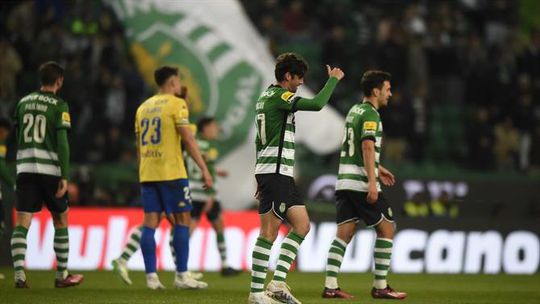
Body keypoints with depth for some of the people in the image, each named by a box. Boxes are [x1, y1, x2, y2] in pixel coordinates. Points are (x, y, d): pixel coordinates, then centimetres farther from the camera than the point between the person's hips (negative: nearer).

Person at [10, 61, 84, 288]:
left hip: (24, 168, 3)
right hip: (50, 169, -3)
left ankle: (19, 275, -15)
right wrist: (65, 176, -11)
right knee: (60, 221, 12)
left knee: (22, 223, -2)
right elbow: (62, 142, -11)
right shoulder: (59, 106, -5)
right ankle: (62, 276, 16)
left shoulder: (23, 102, 10)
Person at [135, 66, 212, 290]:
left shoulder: (143, 107, 16)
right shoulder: (176, 104, -5)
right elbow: (188, 139, -12)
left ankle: (151, 276, 0)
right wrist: (204, 169, -10)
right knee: (182, 220, 1)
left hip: (147, 173, 6)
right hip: (171, 172, -6)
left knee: (151, 222, 4)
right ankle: (181, 275, -2)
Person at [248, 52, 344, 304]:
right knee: (269, 232, -9)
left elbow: (259, 140, 23)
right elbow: (316, 104, -23)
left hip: (279, 175, 10)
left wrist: (261, 178, 26)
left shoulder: (266, 97, 19)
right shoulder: (278, 96, -11)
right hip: (275, 172, -10)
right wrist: (333, 79, -8)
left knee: (302, 225, 6)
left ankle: (278, 282, 0)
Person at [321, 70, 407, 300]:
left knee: (344, 234, 5)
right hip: (361, 184, -8)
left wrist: (377, 169, 40)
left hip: (344, 183, 8)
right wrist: (372, 181, -28)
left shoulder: (354, 111, 19)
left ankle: (330, 286, -3)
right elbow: (368, 147, -22)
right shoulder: (371, 114, -10)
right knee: (386, 229, 2)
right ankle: (380, 286, 2)